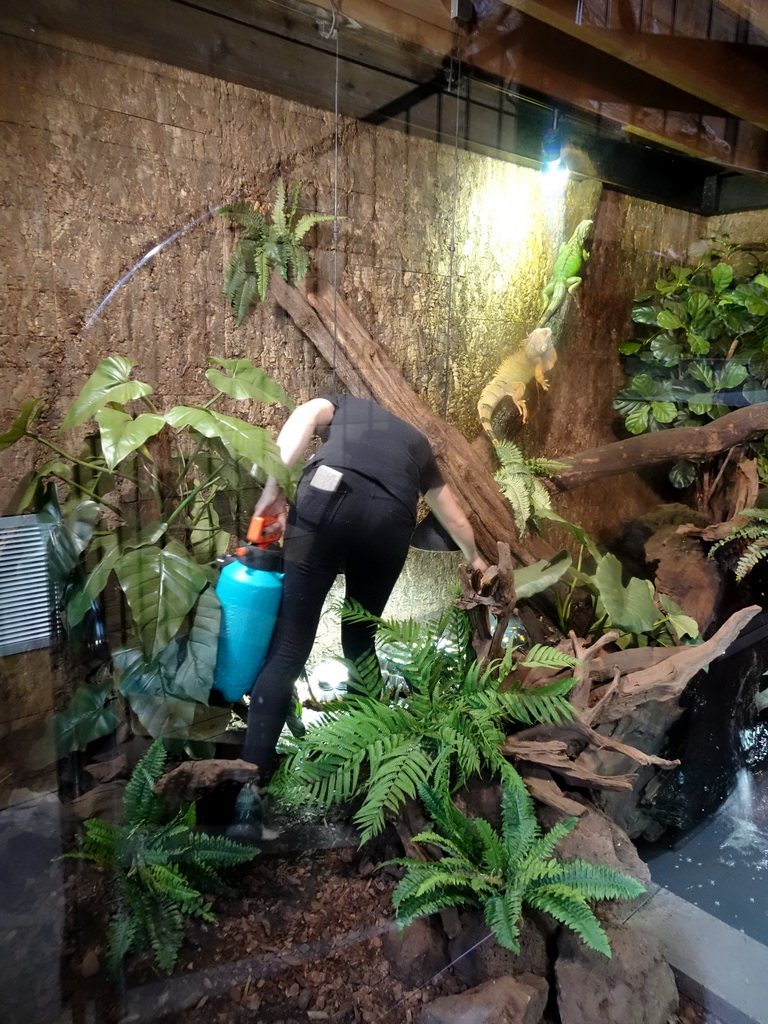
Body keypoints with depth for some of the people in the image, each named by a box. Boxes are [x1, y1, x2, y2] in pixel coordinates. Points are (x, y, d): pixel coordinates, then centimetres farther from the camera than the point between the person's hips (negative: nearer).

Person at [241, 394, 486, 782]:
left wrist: (273, 490, 2)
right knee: (360, 641, 22)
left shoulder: (346, 403, 37)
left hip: (329, 497, -2)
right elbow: (456, 521, 48)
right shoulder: (417, 442, 40)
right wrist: (475, 559, 68)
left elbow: (305, 416, 10)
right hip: (390, 519, 3)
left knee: (288, 648, 2)